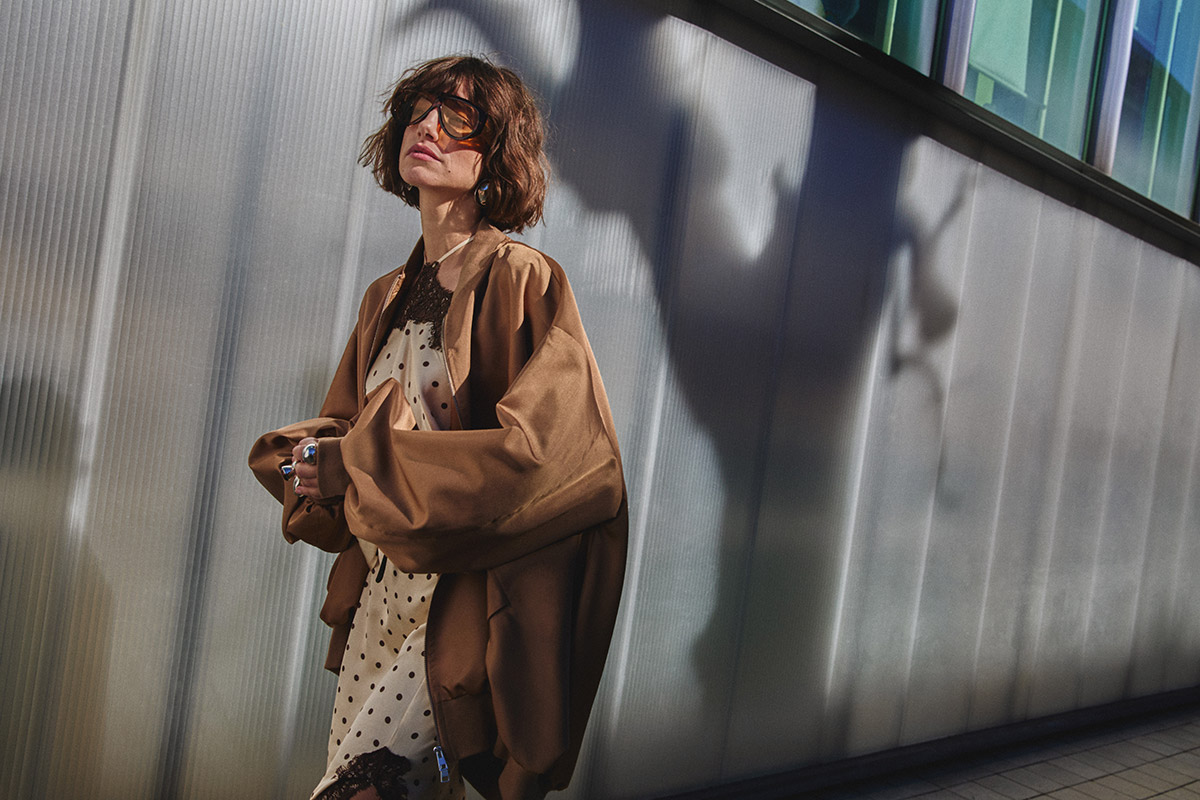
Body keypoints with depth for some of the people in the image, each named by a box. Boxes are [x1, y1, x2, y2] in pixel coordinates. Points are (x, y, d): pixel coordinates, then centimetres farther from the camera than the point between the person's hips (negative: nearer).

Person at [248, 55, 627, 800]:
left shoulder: (523, 281, -11)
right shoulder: (387, 298, 11)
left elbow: (545, 451, -21)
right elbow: (342, 421, 20)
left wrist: (357, 466, -20)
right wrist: (305, 456, -6)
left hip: (464, 612, -7)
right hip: (377, 599, 7)